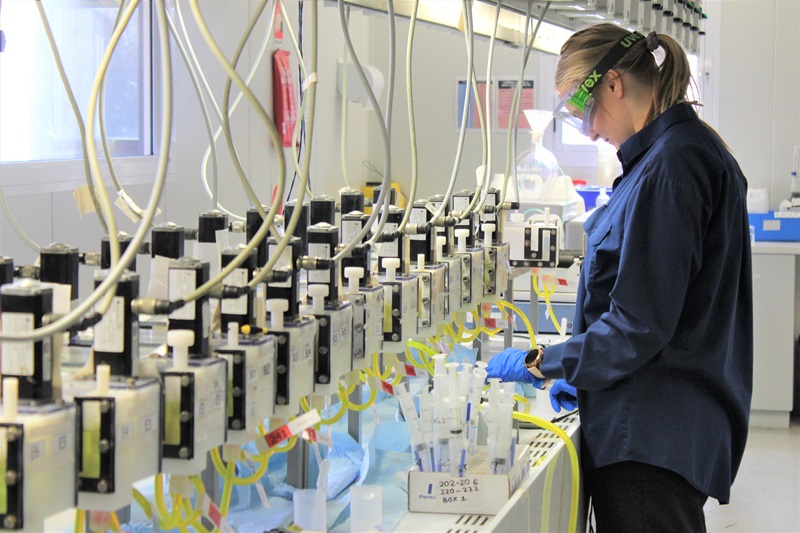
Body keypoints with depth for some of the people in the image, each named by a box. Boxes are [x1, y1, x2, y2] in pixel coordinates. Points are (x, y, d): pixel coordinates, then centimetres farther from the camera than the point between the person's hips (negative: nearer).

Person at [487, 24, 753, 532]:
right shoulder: (691, 150, 14)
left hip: (653, 437, -10)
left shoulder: (671, 166, -18)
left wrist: (541, 362, -9)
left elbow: (640, 325, -20)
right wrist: (580, 374, 18)